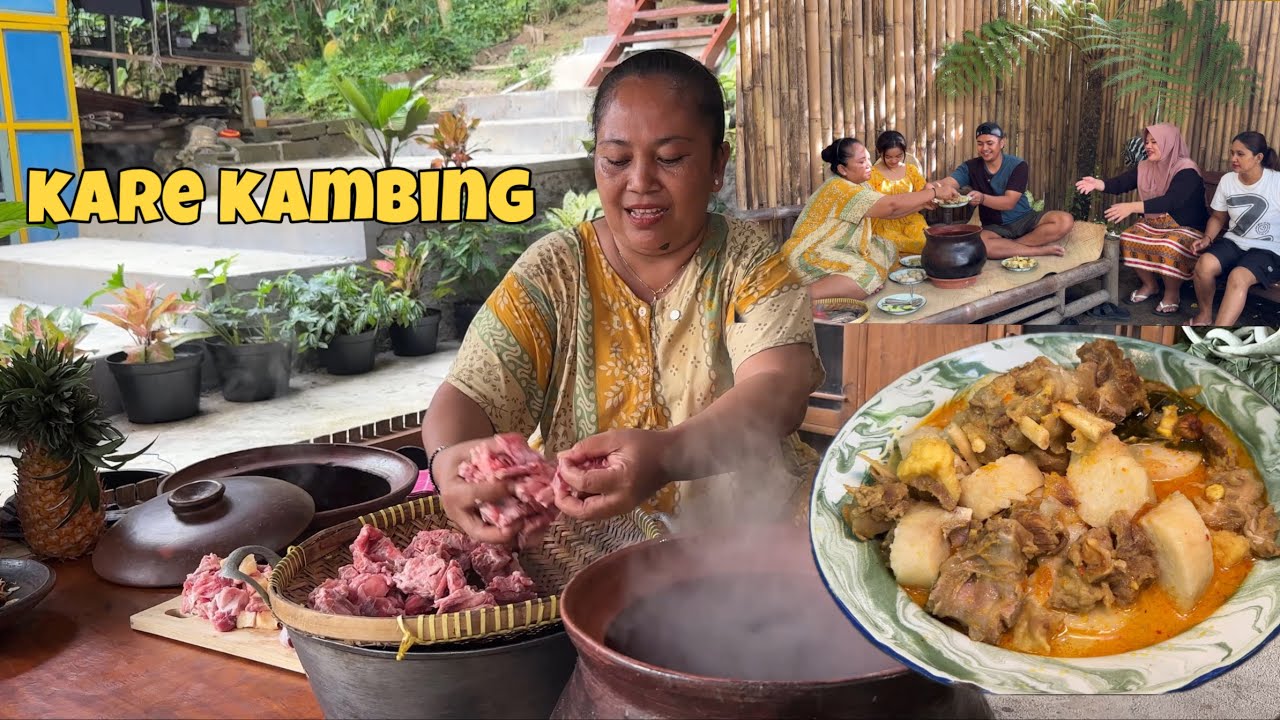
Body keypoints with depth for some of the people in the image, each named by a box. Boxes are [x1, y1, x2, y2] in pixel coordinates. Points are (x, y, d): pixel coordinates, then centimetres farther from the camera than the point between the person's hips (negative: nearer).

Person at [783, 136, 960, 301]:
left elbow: (886, 211, 9)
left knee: (888, 249, 4)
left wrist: (922, 203, -2)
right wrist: (933, 192, -18)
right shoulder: (839, 188, -22)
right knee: (869, 277, -27)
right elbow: (891, 205, -25)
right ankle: (806, 296, -25)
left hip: (838, 249, 10)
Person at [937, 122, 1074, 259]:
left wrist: (982, 198, -38)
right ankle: (1041, 250, -25)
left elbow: (1009, 202, -19)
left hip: (1025, 220, 0)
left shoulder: (1018, 165, -8)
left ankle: (1008, 246, -23)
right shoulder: (970, 167, -2)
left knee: (1065, 220, -26)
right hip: (995, 227, 0)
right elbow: (948, 183, -20)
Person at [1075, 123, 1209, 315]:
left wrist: (1131, 207, -45)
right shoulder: (1145, 167, 1)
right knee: (1127, 238, -16)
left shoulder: (1187, 171, -21)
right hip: (1154, 224, 7)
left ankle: (1172, 293, -10)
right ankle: (1149, 285, 4)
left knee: (1171, 247, -36)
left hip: (1187, 228, -7)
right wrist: (1097, 184, -30)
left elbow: (1170, 201, -35)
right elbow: (1120, 183, -8)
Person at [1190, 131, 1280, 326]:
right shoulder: (1227, 180, 4)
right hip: (1233, 242, 4)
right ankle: (1205, 315, -3)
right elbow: (1218, 217, 16)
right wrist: (1207, 238, -2)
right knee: (1204, 264, -29)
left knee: (1238, 277, -35)